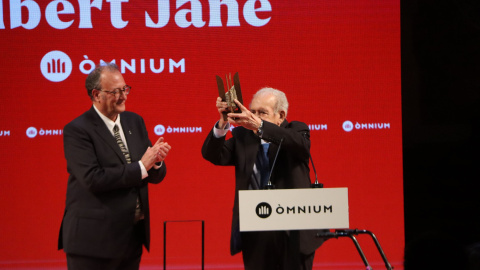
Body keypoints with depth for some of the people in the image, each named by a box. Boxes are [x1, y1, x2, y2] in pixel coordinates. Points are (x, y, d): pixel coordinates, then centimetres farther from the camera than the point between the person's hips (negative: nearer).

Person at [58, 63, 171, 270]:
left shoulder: (134, 122, 10)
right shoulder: (77, 130, -11)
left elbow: (156, 176, 11)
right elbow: (93, 179, -22)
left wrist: (156, 161, -12)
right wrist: (141, 167, -19)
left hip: (133, 237, 7)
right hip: (94, 239, -6)